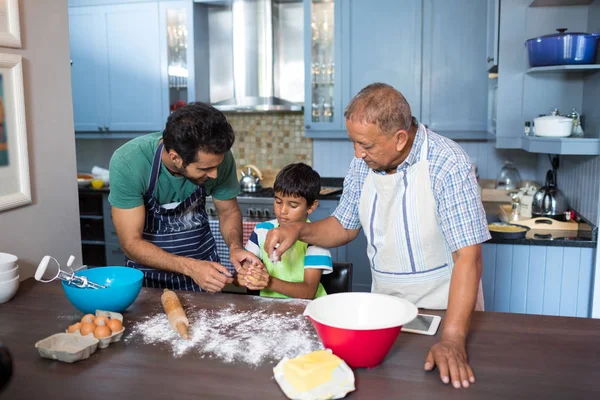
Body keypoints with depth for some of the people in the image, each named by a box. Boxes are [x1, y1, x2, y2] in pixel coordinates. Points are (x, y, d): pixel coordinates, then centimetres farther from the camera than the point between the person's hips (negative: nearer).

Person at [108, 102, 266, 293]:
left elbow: (229, 211, -3)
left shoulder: (216, 156, -20)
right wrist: (190, 267, -34)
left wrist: (235, 246, -21)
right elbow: (131, 243, -22)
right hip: (150, 264, -2)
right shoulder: (127, 162, -27)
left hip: (203, 261, 2)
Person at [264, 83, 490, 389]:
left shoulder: (448, 166, -22)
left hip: (442, 310, -4)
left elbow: (467, 256, -25)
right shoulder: (364, 162, -4)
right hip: (384, 306, 4)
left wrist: (452, 339, -32)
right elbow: (345, 226, 7)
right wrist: (299, 230, -11)